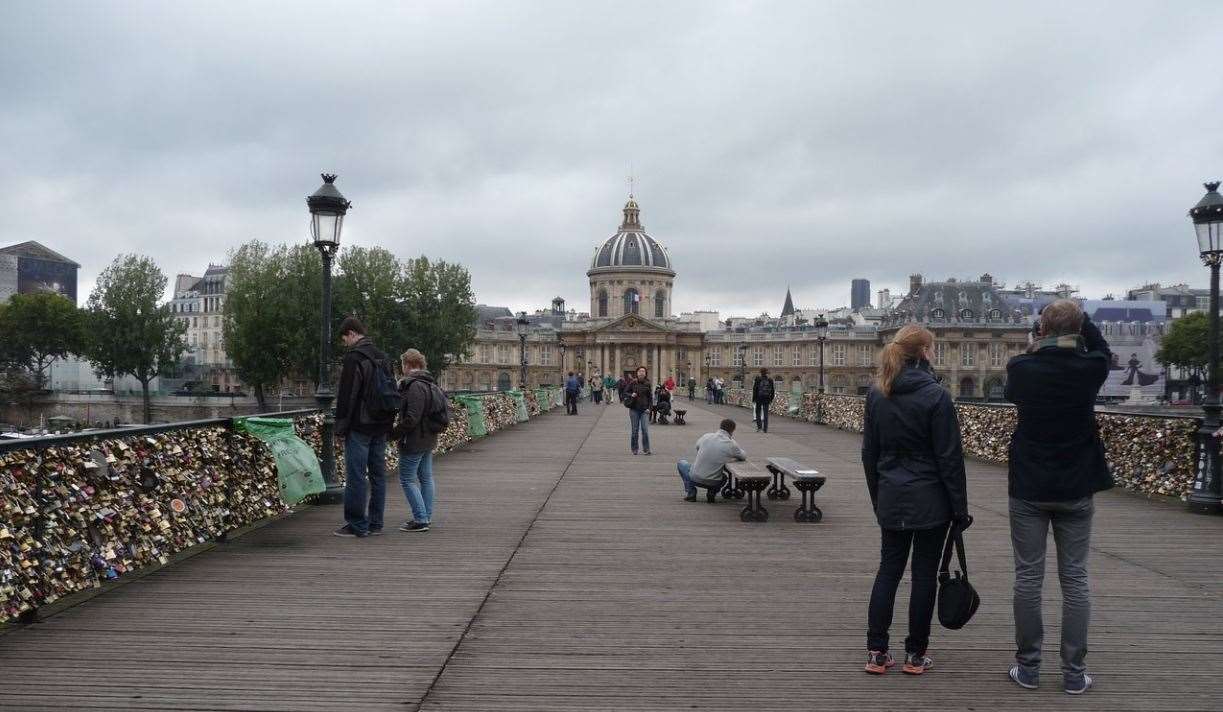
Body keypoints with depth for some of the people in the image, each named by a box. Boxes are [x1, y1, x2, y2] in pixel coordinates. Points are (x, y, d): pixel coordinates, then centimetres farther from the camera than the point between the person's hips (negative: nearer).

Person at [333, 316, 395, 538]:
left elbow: (347, 395, -15)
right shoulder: (382, 356, 14)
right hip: (381, 426, 8)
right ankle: (375, 523, 15)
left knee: (356, 476, -3)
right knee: (378, 474, 10)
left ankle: (357, 525, -1)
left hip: (360, 426, -8)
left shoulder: (354, 357, -12)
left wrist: (341, 425, -9)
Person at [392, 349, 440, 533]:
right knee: (426, 477, 15)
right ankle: (427, 517, 22)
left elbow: (412, 418, -25)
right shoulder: (432, 384, 11)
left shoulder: (414, 386, -20)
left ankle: (420, 519, -5)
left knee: (407, 479, -3)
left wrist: (394, 433, -17)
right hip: (429, 439, 10)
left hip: (414, 441, -10)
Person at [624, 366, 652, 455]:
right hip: (634, 409, 0)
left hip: (644, 410, 0)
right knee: (634, 430, 5)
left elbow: (650, 397, 10)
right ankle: (634, 449, 15)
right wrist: (631, 395, -14)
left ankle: (646, 449, -2)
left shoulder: (647, 384, 4)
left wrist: (649, 408, 0)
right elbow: (625, 392, 6)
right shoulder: (632, 383, -1)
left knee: (645, 429, -8)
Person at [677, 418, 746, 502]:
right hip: (714, 482, 1)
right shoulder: (732, 444, -11)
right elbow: (744, 456, 7)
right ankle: (712, 492, 8)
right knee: (724, 476, 38)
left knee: (681, 463, 30)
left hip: (695, 478, 0)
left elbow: (697, 447, 16)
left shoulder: (706, 436, -5)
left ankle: (690, 493, 15)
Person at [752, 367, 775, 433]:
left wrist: (753, 399, -1)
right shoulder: (770, 380, 3)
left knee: (758, 412, 9)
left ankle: (759, 426, -3)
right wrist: (771, 400, 15)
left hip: (759, 398, -2)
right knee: (766, 413, 6)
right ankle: (765, 428, 5)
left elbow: (755, 390, -6)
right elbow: (772, 391, 7)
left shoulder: (758, 379, -5)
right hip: (767, 398, 2)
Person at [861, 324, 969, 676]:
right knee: (924, 574, 6)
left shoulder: (876, 394, 2)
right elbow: (950, 458, -12)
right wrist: (960, 508, -6)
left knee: (888, 569, 11)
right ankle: (915, 654, 14)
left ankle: (876, 652, 10)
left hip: (891, 499, 5)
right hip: (930, 500, -5)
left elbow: (869, 452, 8)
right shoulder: (936, 396, -14)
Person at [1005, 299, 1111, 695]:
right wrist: (1078, 317, 12)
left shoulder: (1020, 369, -9)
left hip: (1028, 489, -1)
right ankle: (1074, 672, 11)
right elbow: (1101, 349, 17)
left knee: (1028, 576, 6)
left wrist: (1040, 338, 15)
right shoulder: (1090, 369, -8)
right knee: (1074, 578, 7)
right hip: (1076, 489, 1)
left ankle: (1028, 666, 12)